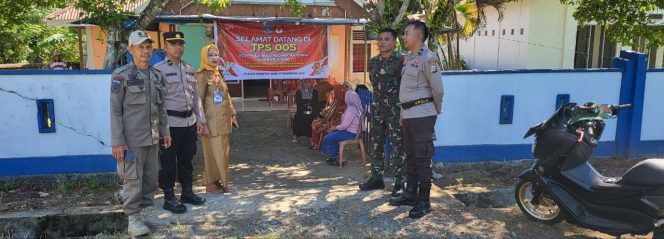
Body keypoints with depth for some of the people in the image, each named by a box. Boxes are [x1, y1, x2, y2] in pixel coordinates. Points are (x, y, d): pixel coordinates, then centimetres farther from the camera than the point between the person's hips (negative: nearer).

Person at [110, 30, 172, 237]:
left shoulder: (157, 76, 9)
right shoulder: (121, 76, -9)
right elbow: (115, 110, -10)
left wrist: (165, 131, 15)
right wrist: (117, 142, -14)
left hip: (152, 138, 6)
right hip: (132, 139, -6)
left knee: (151, 177, 12)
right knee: (133, 179, 0)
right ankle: (133, 219, 10)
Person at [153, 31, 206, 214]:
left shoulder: (189, 69, 13)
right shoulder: (158, 69, -7)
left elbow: (196, 96, 17)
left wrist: (200, 119, 14)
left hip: (189, 122, 6)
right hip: (170, 123, -6)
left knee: (187, 158, 16)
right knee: (168, 162, 3)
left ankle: (187, 192, 28)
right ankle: (169, 198, 13)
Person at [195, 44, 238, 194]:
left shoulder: (218, 74, 13)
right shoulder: (202, 75, -10)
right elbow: (198, 100, -14)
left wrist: (232, 114, 14)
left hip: (224, 120, 8)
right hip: (212, 121, -7)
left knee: (223, 152, 10)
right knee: (213, 152, -1)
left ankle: (219, 181, 21)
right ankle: (211, 184, 9)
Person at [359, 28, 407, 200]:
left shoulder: (400, 60, -8)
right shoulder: (373, 62, 10)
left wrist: (404, 109, -13)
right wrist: (380, 100, 15)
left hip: (395, 110, -6)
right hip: (376, 110, 6)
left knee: (397, 147, 0)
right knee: (376, 145, 12)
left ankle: (399, 183, 8)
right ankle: (376, 179, 23)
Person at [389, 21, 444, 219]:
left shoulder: (428, 58, -12)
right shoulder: (409, 58, 16)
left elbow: (438, 89, -10)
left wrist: (436, 111, 2)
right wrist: (403, 113, 17)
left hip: (422, 115, -9)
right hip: (409, 115, 9)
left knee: (422, 159, -4)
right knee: (410, 156, 15)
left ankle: (424, 201, 4)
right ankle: (411, 194, 26)